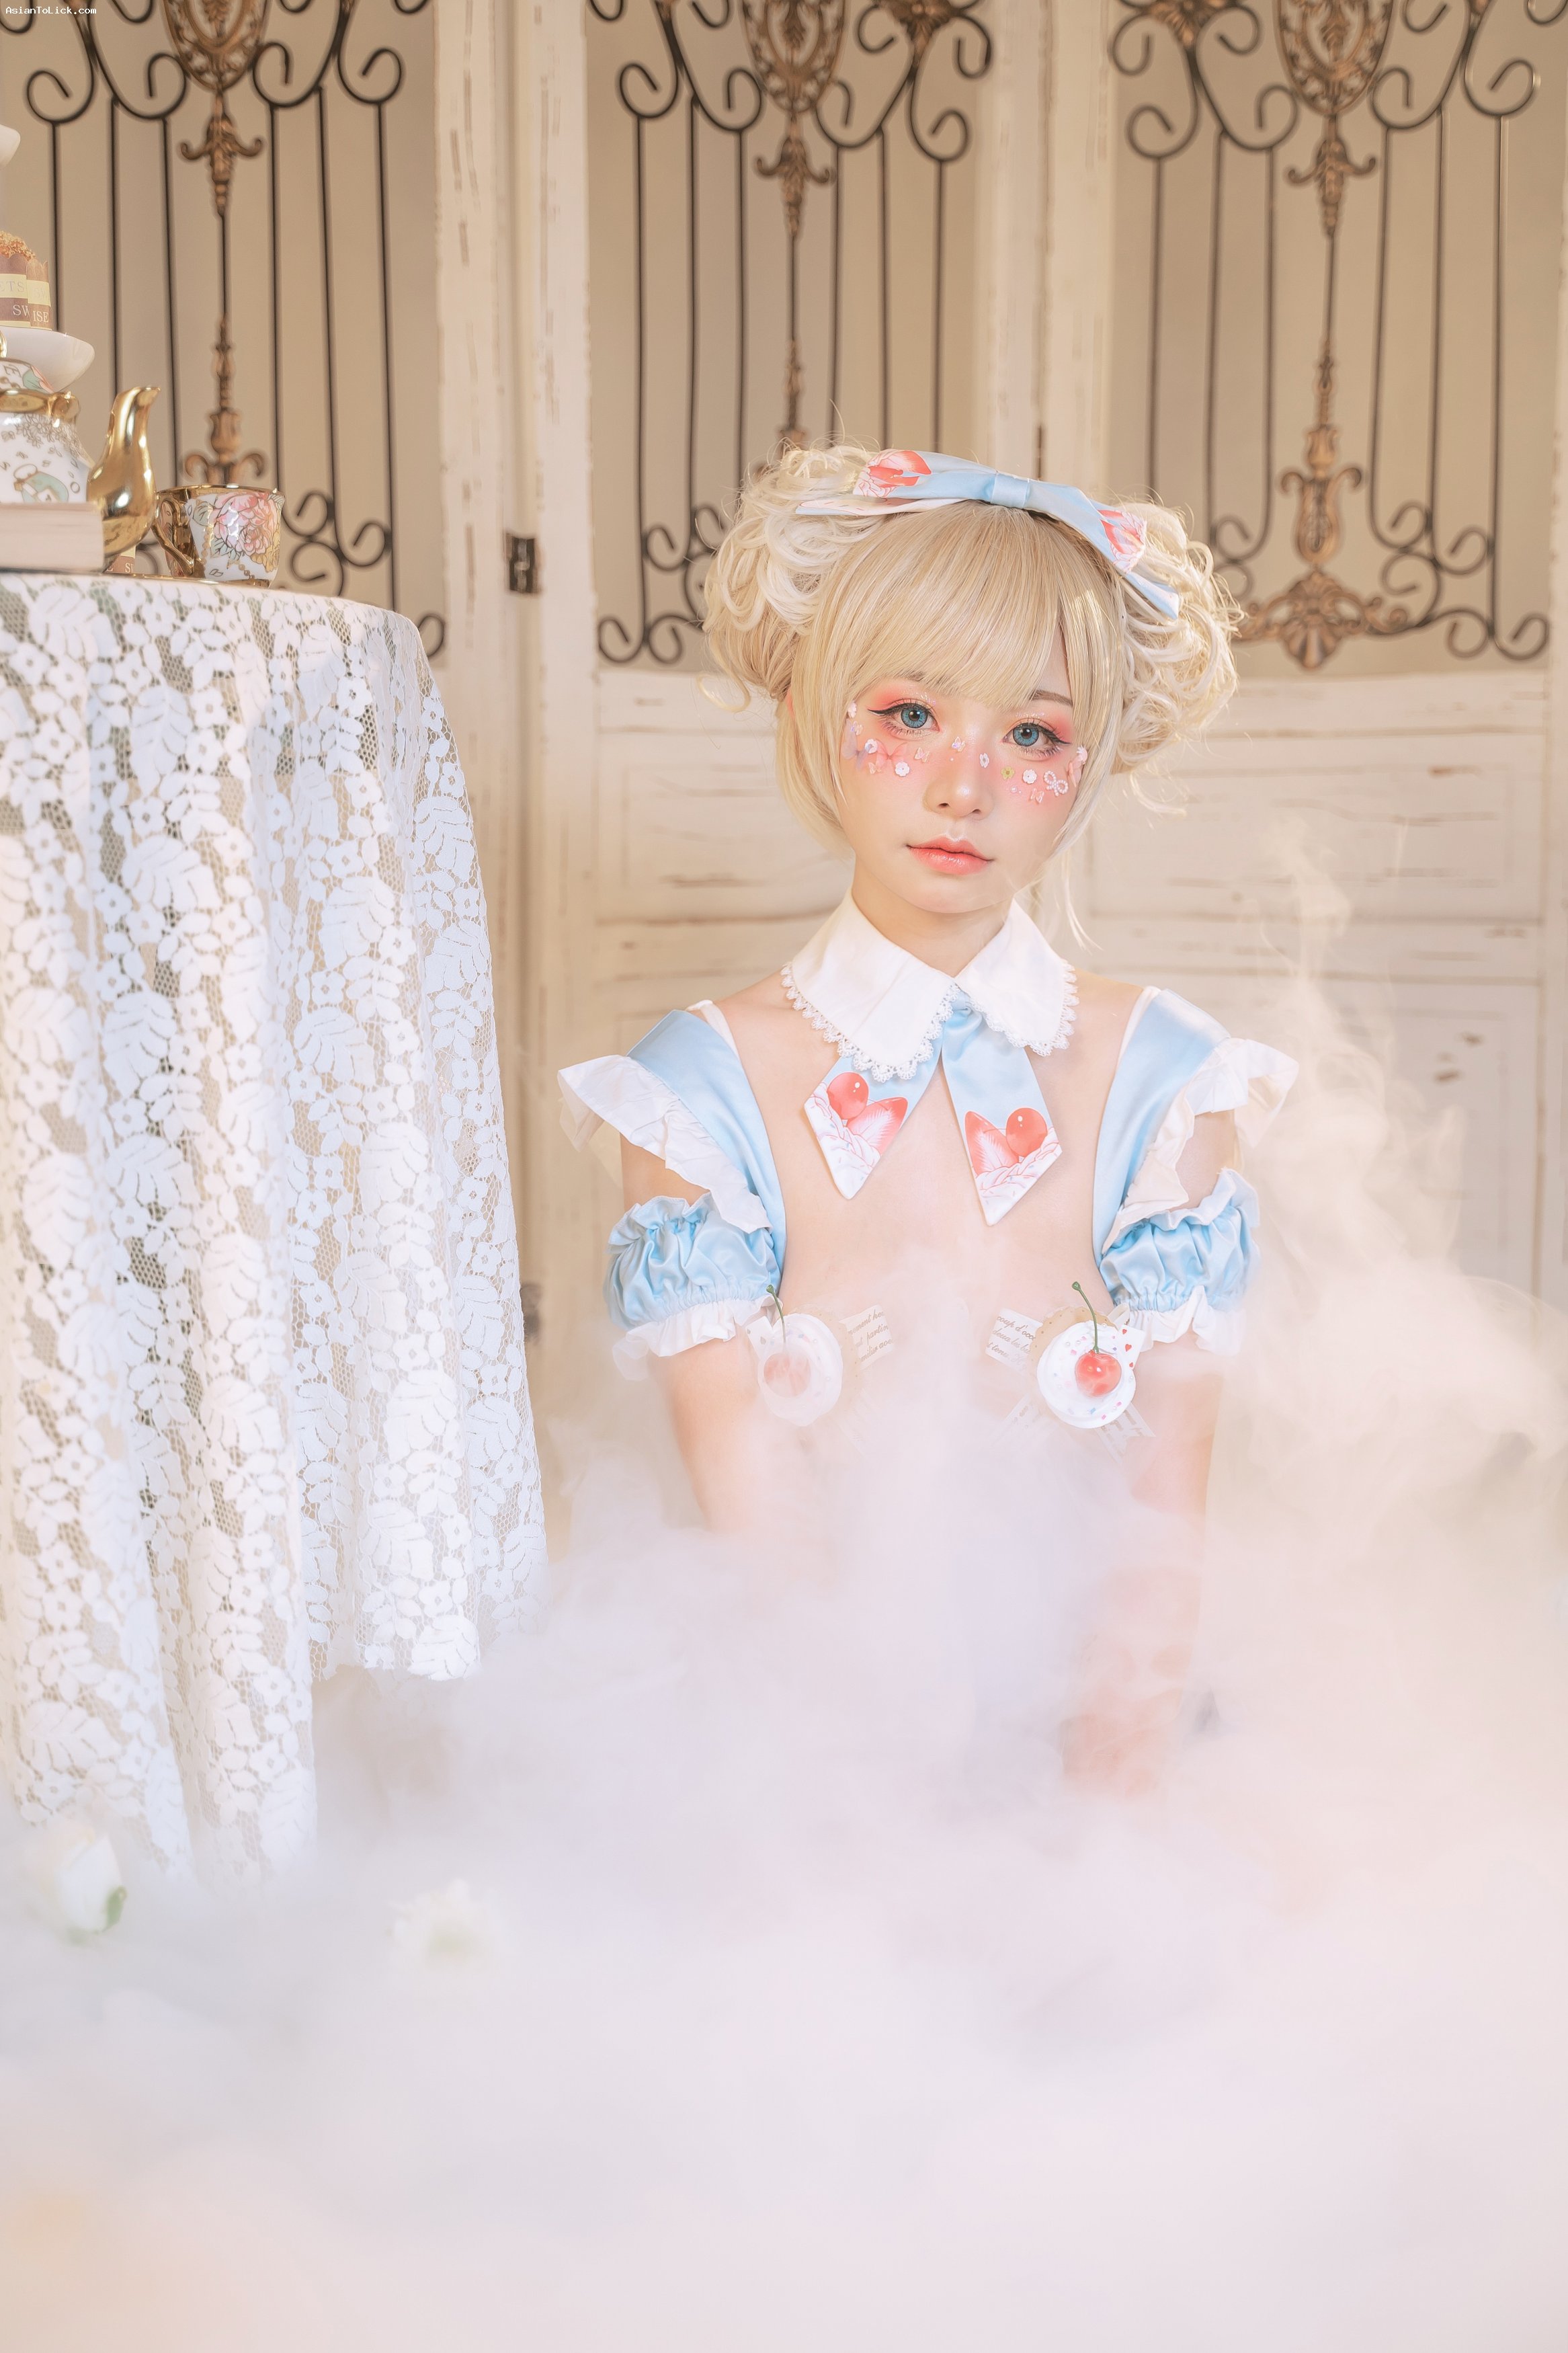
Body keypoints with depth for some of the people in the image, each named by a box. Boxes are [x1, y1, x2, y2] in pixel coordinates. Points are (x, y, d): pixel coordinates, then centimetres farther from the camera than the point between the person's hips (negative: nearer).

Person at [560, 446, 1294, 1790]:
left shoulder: (1165, 1083, -2)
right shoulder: (704, 1087, -5)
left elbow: (1167, 1518, -4)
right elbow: (755, 1527, -8)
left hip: (1085, 1743, 1)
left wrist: (1089, 1811, -17)